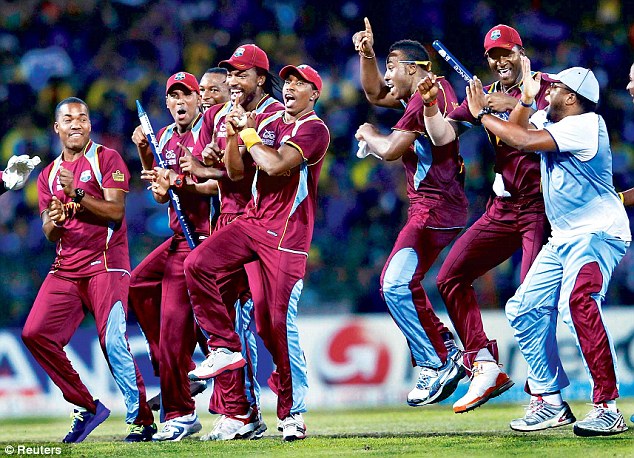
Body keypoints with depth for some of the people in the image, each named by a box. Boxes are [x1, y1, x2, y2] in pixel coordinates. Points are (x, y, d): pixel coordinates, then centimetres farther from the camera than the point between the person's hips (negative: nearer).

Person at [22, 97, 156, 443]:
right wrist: (54, 223, -8)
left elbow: (116, 211, -10)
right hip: (65, 268, 6)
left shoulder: (107, 159, 2)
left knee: (113, 342, -17)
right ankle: (86, 407, 3)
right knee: (35, 333, -8)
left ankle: (141, 420, -7)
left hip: (106, 263, -6)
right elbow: (49, 234, 15)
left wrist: (77, 194, -20)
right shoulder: (49, 174, 18)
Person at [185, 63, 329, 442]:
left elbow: (275, 165, -21)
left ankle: (293, 413, 0)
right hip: (252, 221, 7)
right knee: (197, 265, -15)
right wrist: (233, 135, -4)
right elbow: (236, 172, 12)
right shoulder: (266, 120, 15)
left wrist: (249, 132, -9)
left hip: (287, 233, -7)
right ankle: (226, 348, -4)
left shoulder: (314, 129, -7)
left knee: (279, 321, -10)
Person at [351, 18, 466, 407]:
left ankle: (439, 364, -13)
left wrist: (368, 133, 2)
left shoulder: (426, 97, -16)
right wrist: (367, 54, 14)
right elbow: (375, 94, 29)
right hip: (433, 207, 11)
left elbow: (390, 150, -18)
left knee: (396, 284, -16)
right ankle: (447, 351, 18)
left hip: (435, 208, -11)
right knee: (400, 284, 16)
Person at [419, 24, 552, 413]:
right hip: (502, 208, 7)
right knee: (451, 278, 3)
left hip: (540, 205, -7)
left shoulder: (545, 88, -2)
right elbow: (442, 136, 5)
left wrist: (515, 104, -27)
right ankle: (486, 368, 7)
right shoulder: (484, 97, 13)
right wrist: (431, 105, -13)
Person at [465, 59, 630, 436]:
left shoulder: (586, 124, -17)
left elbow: (525, 141, -25)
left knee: (578, 302, -32)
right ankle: (550, 403, 16)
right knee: (525, 310, 8)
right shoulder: (548, 120, 11)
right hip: (564, 238, 11)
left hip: (599, 234, -10)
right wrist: (526, 98, 6)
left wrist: (483, 114, -14)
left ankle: (607, 408, -32)